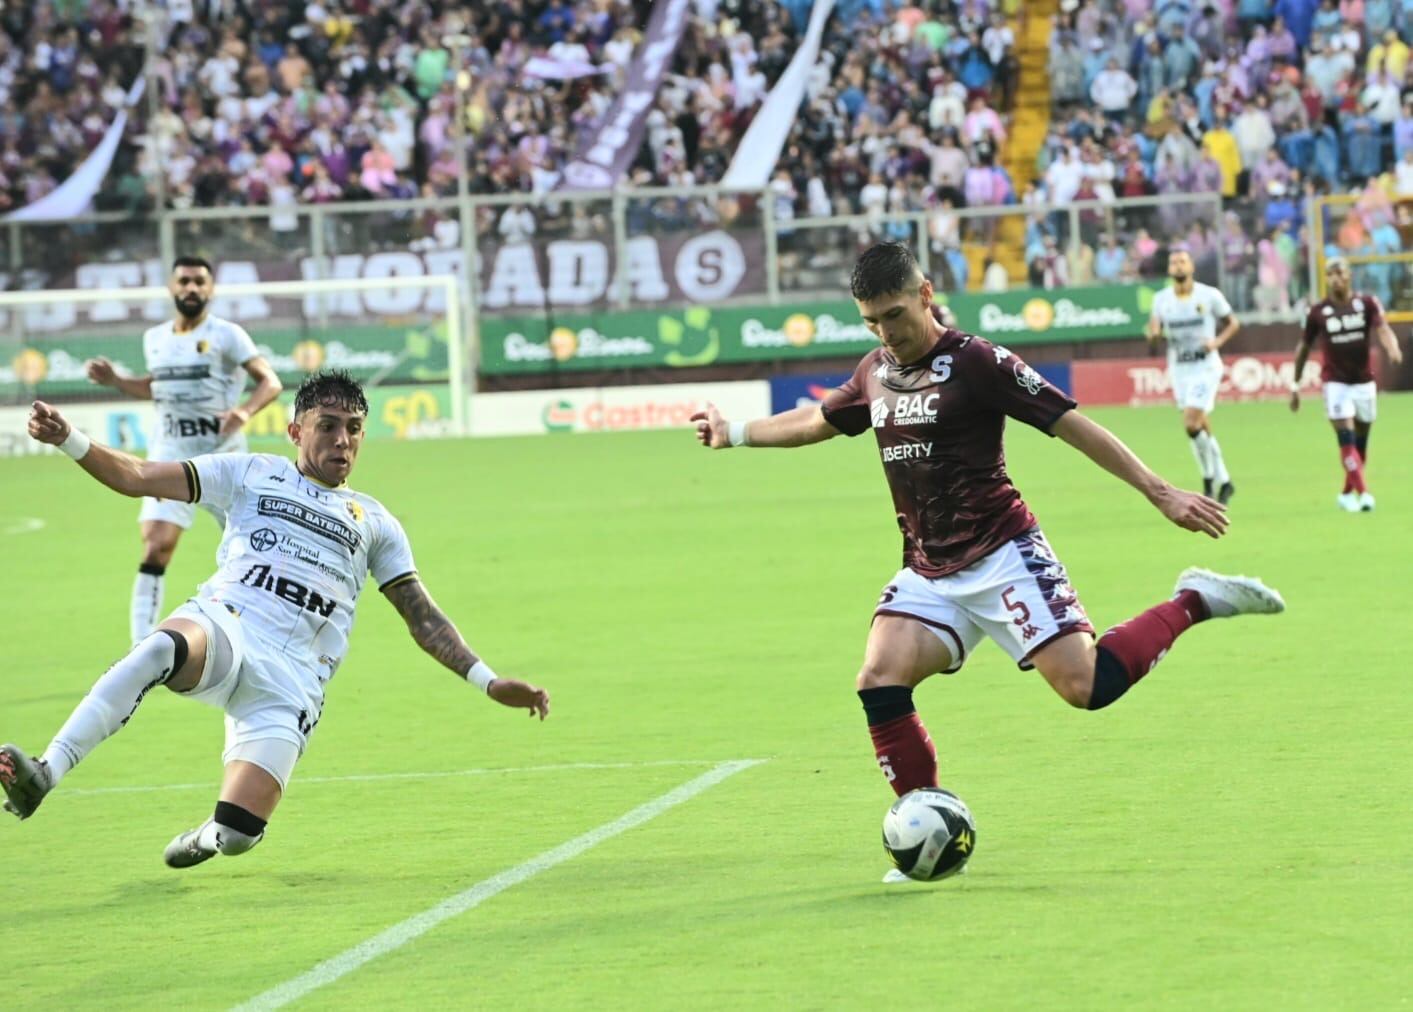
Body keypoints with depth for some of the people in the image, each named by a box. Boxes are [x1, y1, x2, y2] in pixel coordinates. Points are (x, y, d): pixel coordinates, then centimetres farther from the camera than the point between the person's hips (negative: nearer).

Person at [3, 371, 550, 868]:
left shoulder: (374, 522, 22)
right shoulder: (254, 474, 17)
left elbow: (424, 618, 22)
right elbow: (137, 477, 12)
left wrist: (488, 681, 10)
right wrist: (68, 440, -3)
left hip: (291, 679, 1)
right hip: (221, 625, -1)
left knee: (237, 835, -17)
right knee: (163, 648, -41)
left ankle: (207, 839, 22)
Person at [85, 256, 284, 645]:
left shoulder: (226, 335, -7)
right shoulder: (154, 339, 9)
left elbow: (270, 381, -13)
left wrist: (245, 411, -31)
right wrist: (114, 381, 10)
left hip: (223, 458, -3)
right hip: (171, 460, 3)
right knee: (155, 548, -14)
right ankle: (142, 648, -16)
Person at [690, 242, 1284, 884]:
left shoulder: (974, 362, -11)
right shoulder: (875, 373, 10)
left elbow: (1073, 426, -10)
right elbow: (819, 421, 31)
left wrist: (1161, 494, -12)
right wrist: (734, 433, 33)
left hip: (1002, 558, -6)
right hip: (928, 574, 6)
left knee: (1086, 685, -20)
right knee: (880, 681, -15)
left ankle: (1194, 603, 4)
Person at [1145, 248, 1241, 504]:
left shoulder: (1209, 295, -5)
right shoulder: (1161, 299, 4)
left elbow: (1233, 323, 4)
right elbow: (1153, 333, 9)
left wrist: (1217, 342, -14)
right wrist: (1154, 333, -16)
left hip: (1205, 366, -4)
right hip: (1179, 369, 4)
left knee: (1191, 424, -18)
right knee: (1203, 428, 7)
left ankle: (1209, 478, -1)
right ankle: (1223, 482, 19)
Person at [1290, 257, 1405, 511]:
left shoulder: (1367, 304, -3)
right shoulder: (1318, 312, -3)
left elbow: (1382, 328, -20)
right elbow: (1304, 347, 7)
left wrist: (1392, 348, -42)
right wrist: (1295, 385, 9)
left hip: (1365, 382, 2)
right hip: (1336, 383, -2)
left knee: (1360, 442, 10)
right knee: (1346, 438, -15)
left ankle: (1347, 494, 27)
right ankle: (1363, 493, -19)